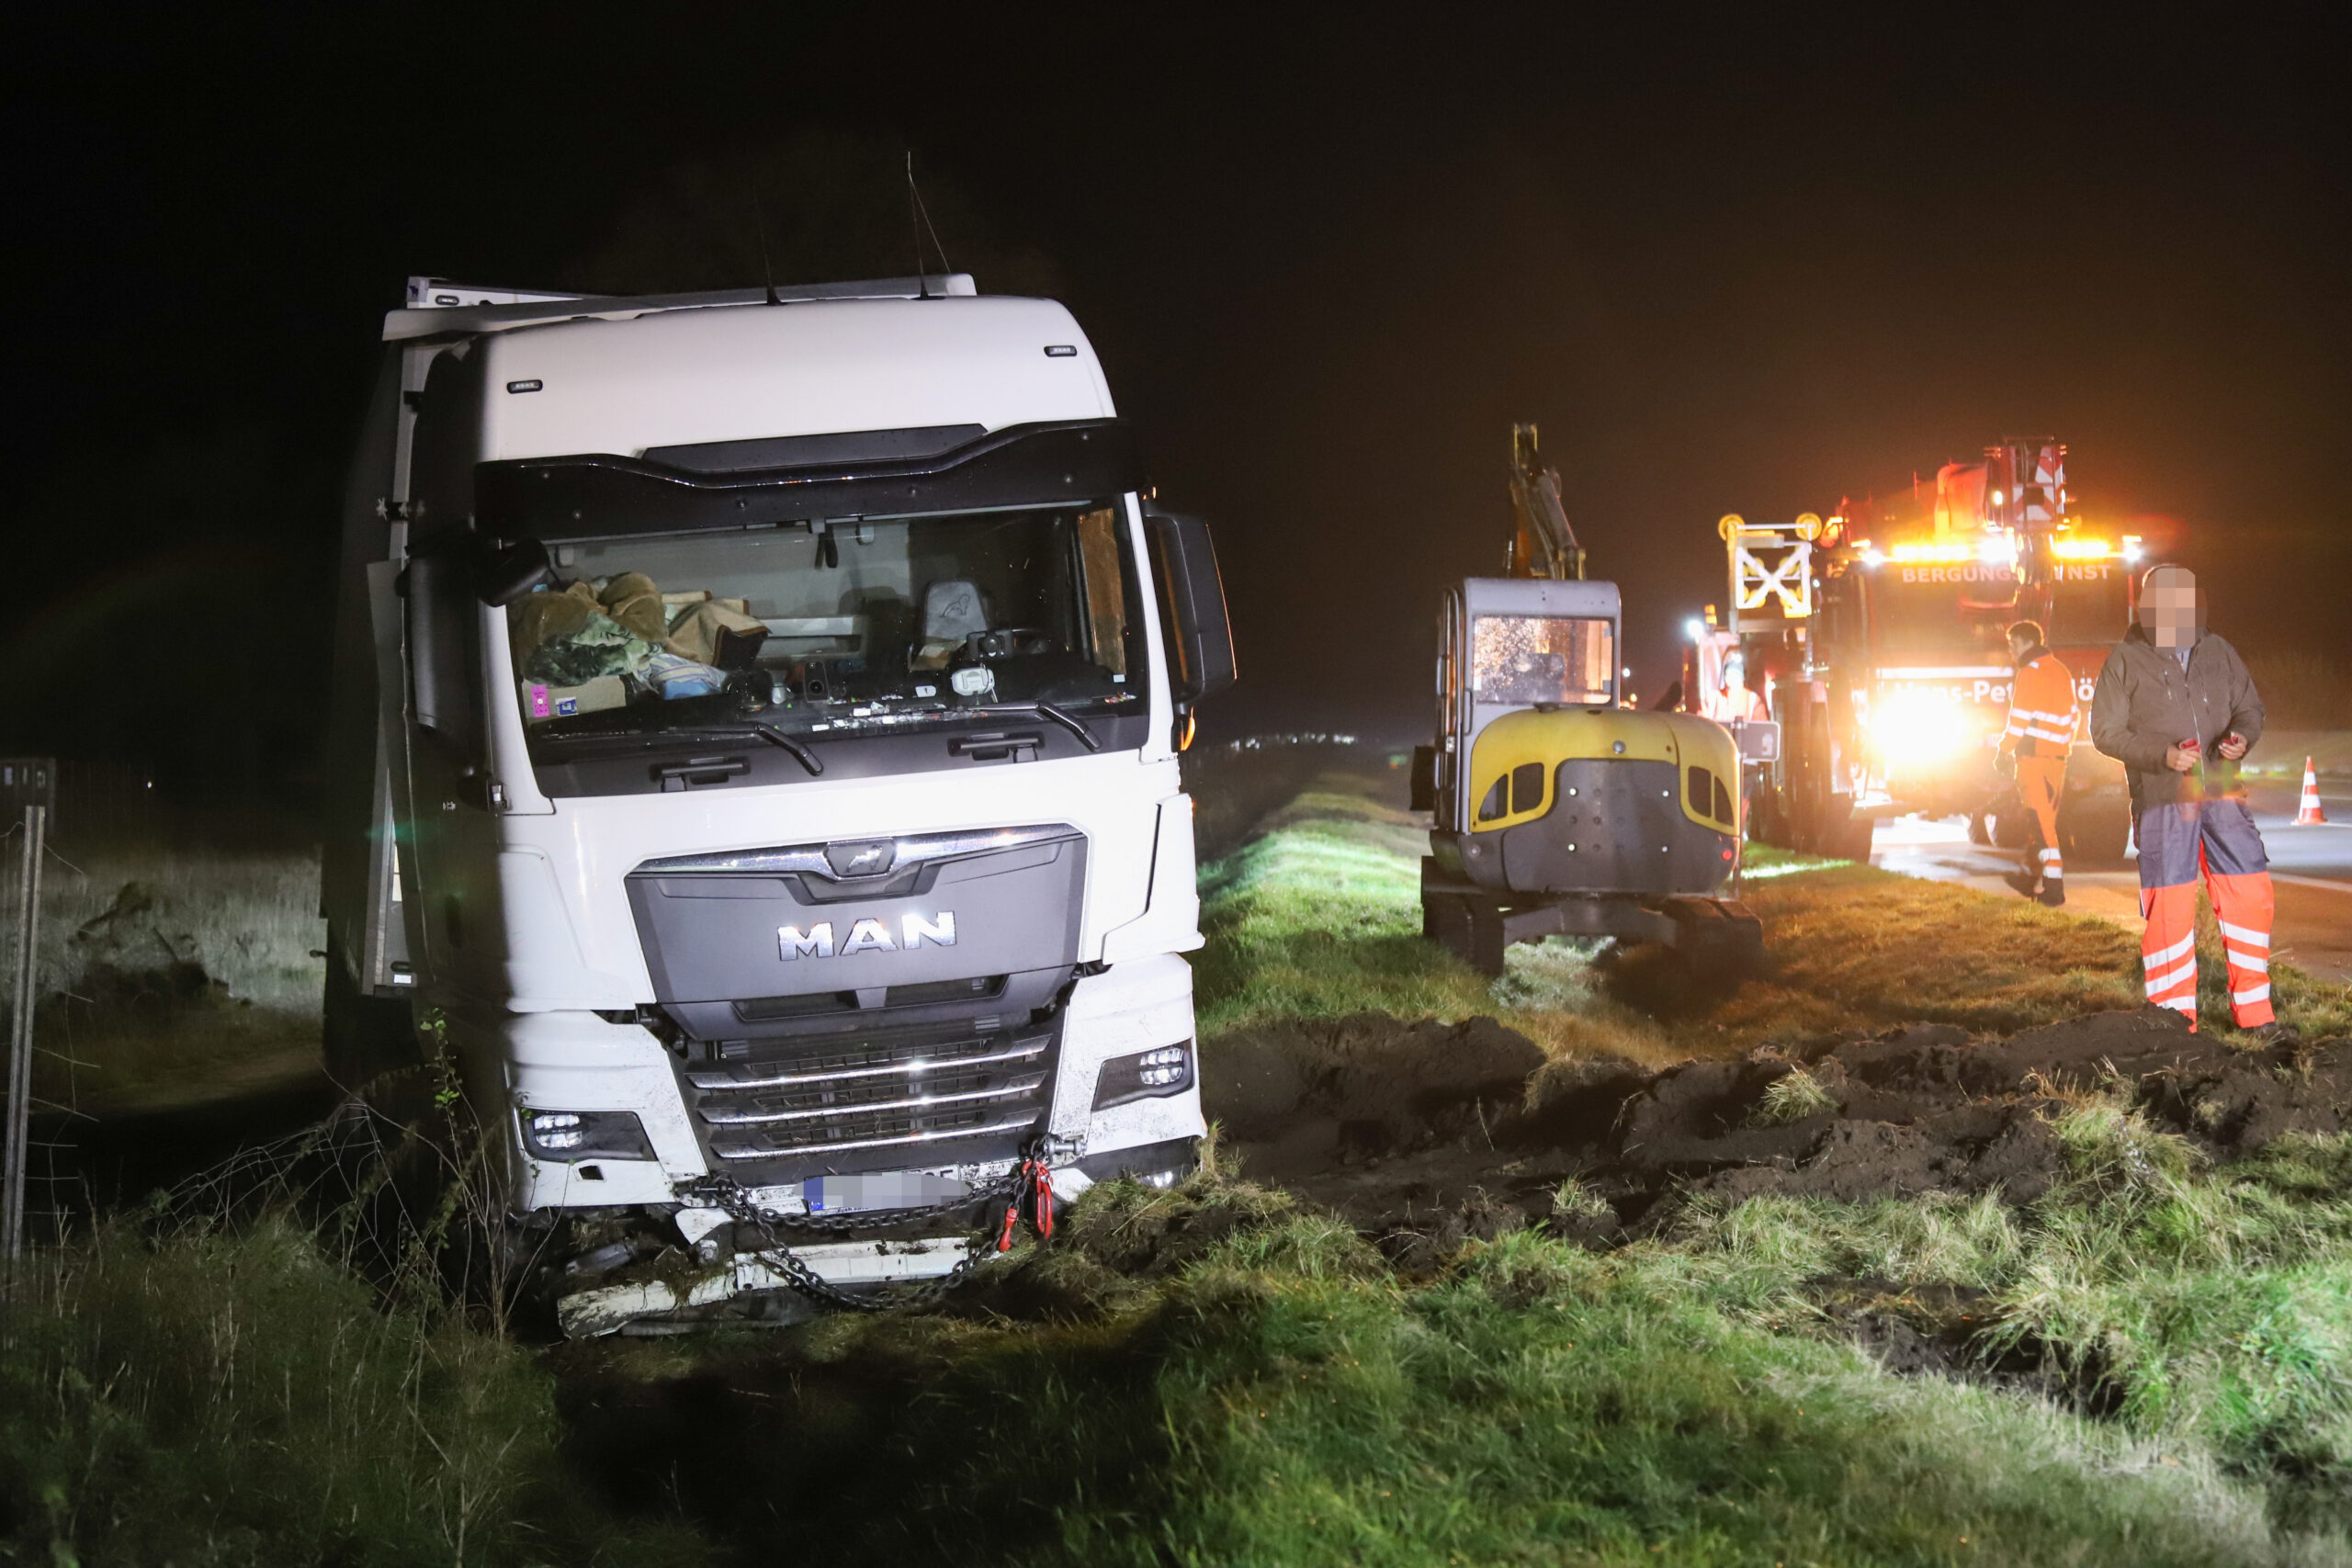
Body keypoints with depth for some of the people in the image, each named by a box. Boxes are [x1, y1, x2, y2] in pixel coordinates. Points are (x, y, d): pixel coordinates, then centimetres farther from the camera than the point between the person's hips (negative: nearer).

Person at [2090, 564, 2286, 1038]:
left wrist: (2241, 736, -7)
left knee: (2248, 893, 1)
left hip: (2222, 794, 4)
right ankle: (2176, 1022, 6)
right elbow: (2106, 731, -2)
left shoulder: (2218, 653, 10)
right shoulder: (2126, 661, 0)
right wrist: (2163, 754, -16)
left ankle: (2253, 1013, 12)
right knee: (2170, 908, -4)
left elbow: (2250, 708, 17)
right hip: (2162, 801, -4)